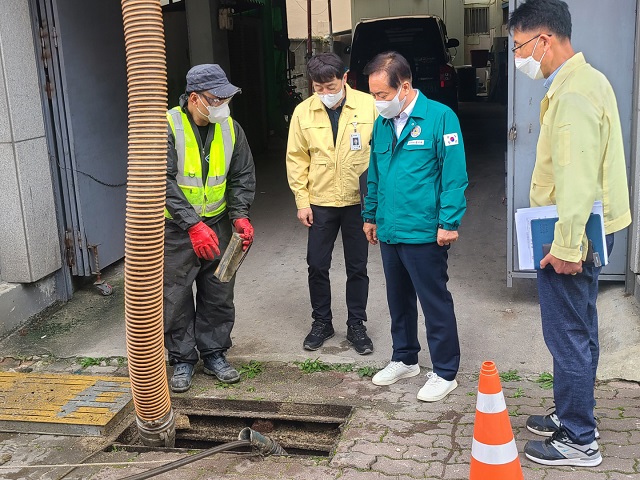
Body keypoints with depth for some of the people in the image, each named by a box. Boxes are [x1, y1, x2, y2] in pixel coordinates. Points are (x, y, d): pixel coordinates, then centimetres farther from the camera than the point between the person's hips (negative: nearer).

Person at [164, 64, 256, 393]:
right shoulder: (168, 127, -16)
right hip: (176, 229, -4)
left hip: (217, 225, 4)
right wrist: (193, 224, -27)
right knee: (176, 298, 4)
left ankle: (214, 354, 27)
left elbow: (242, 177, 5)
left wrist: (240, 216, -10)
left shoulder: (230, 128, 0)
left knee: (219, 296, 11)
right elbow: (164, 182, -20)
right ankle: (182, 360, 21)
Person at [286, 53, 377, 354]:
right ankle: (321, 322, 27)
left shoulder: (368, 105, -9)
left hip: (359, 201, -1)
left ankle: (356, 325, 24)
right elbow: (296, 158, 1)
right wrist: (302, 200, -2)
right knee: (317, 266, 8)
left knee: (357, 267, 9)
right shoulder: (303, 112, -3)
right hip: (320, 203, 2)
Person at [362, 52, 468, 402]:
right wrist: (370, 215, 18)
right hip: (389, 230, 7)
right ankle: (404, 359, 36)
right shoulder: (382, 123, 8)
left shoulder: (439, 117, -12)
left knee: (435, 303, 4)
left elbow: (454, 174, -14)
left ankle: (444, 372, 19)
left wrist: (449, 222, -18)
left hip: (424, 232, -7)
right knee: (398, 300, 19)